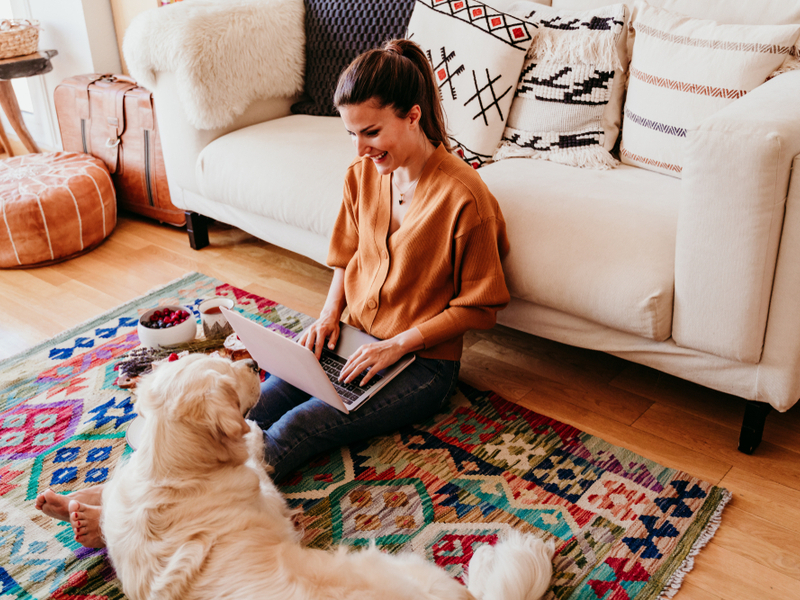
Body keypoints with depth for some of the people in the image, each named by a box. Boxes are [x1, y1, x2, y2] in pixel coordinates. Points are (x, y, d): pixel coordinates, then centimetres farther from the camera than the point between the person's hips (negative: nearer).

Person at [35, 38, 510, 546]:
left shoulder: (464, 195, -18)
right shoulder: (363, 173, 1)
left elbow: (480, 307, -12)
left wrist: (399, 344, -18)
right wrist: (330, 314, -2)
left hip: (423, 362, -6)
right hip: (357, 342, 6)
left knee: (298, 427, -27)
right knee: (253, 409, -17)